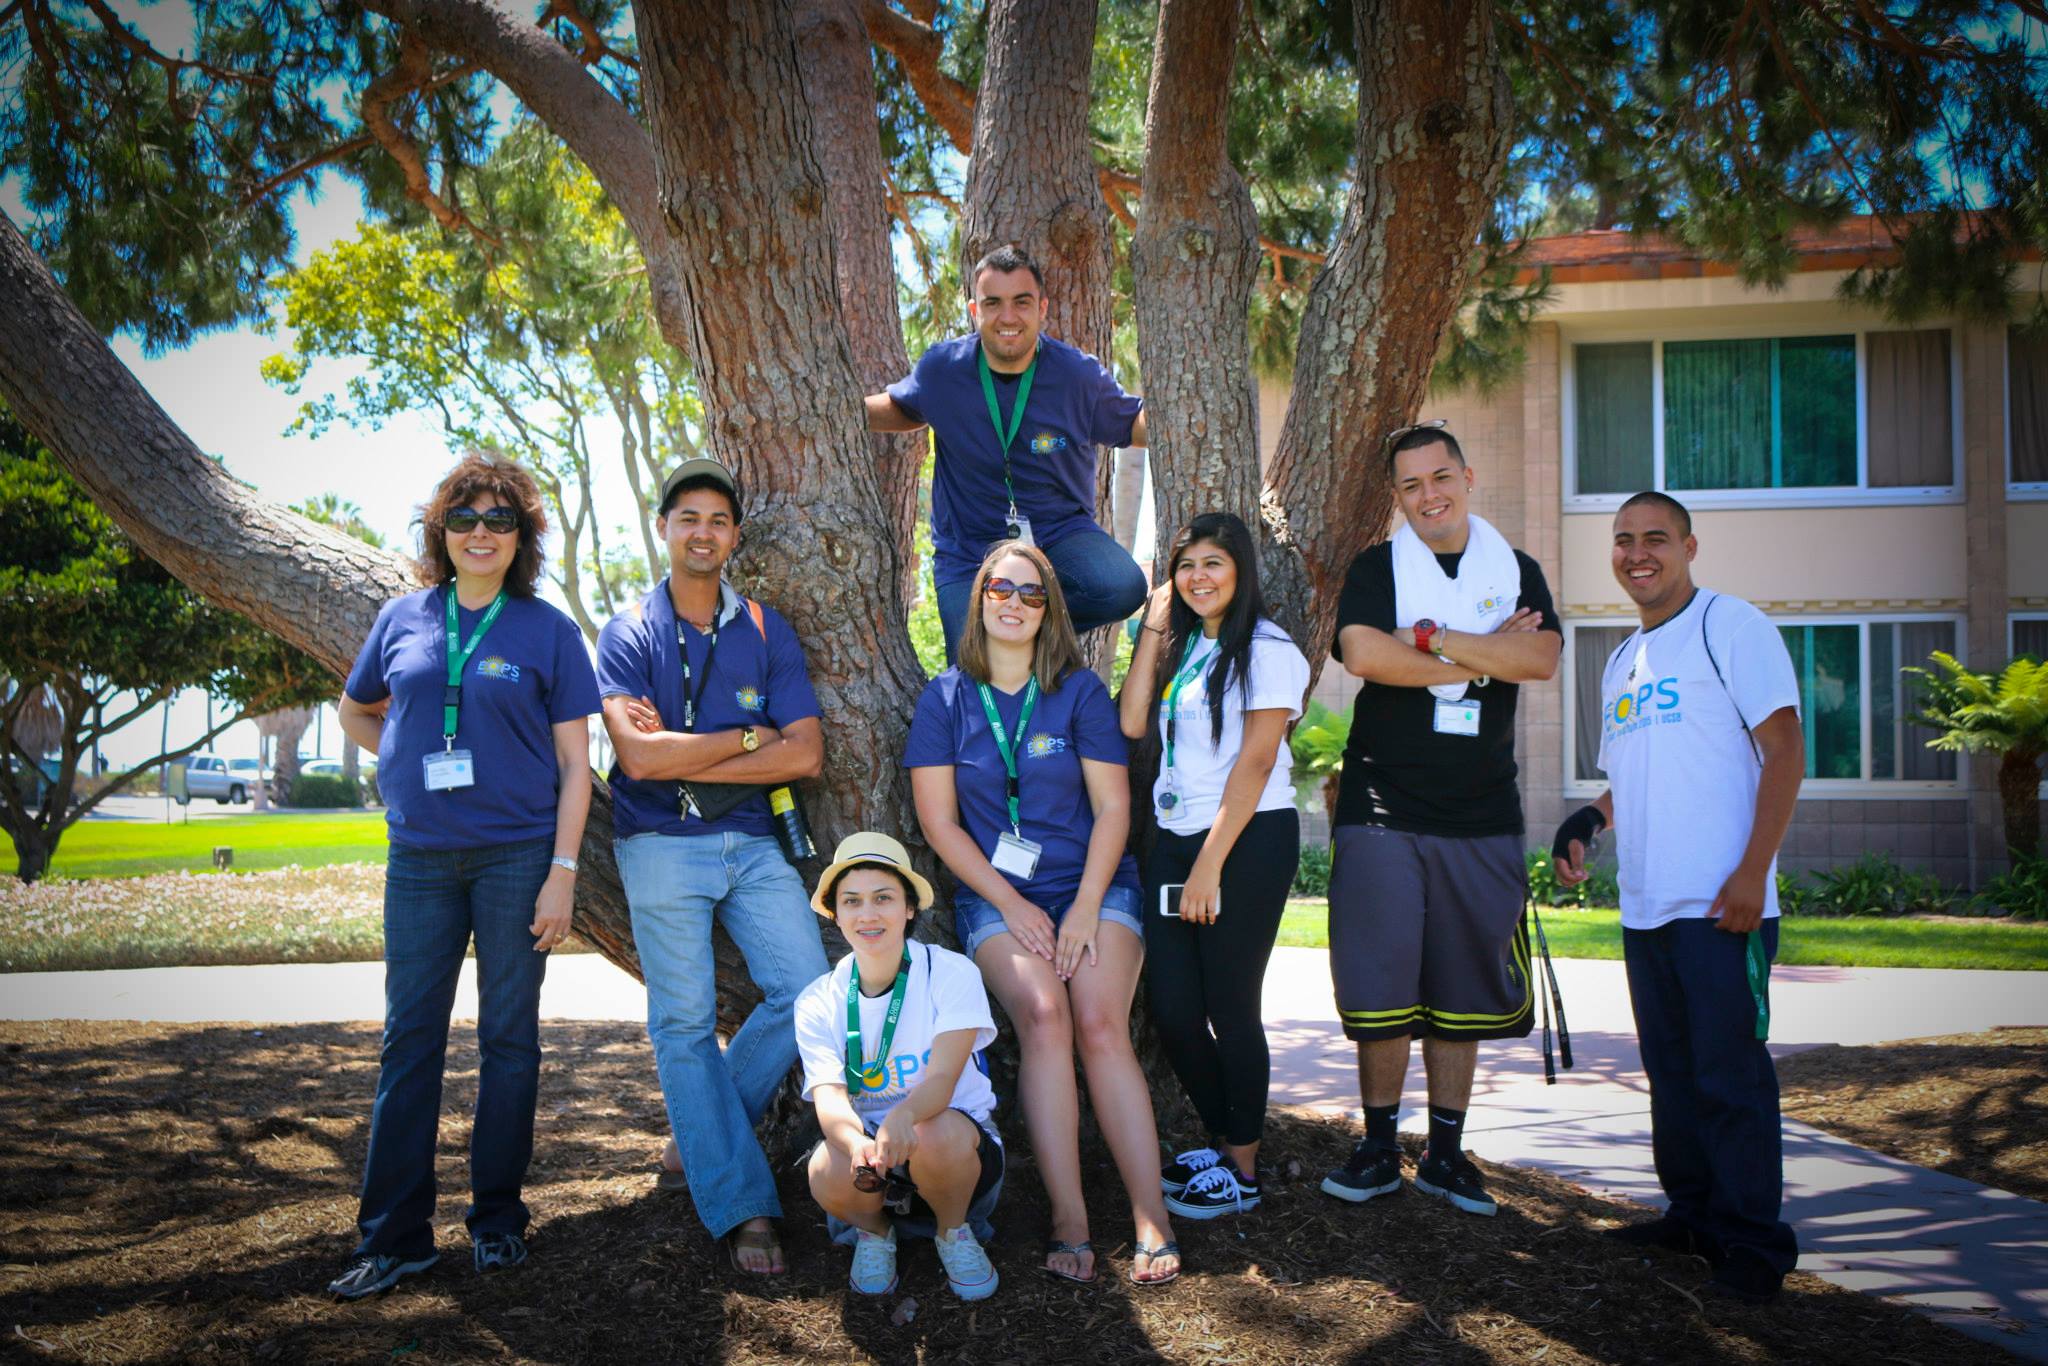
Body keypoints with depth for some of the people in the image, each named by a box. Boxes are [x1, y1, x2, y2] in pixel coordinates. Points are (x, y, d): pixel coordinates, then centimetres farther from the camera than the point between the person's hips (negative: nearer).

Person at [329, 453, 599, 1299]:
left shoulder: (547, 631, 0)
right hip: (420, 858, 3)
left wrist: (562, 872, -9)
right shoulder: (405, 619, 8)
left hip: (516, 856, -2)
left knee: (508, 1037, 5)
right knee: (409, 1039, 5)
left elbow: (574, 763, -2)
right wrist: (411, 762, 8)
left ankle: (497, 1216, 17)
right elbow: (355, 712, 24)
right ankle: (393, 1235, 12)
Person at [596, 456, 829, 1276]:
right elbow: (639, 756, -12)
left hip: (752, 843, 3)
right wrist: (749, 736, -7)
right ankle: (741, 1206, 3)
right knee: (685, 1022, -3)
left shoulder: (766, 631, 8)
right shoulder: (628, 634, 2)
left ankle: (703, 1124, 17)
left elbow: (805, 754, -3)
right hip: (662, 846, -2)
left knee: (809, 992, -7)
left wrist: (686, 760, -9)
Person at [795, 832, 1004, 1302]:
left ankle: (954, 1231, -3)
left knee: (936, 1134, -37)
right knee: (831, 1175, -34)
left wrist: (903, 1116, -50)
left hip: (960, 1143, -1)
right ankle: (873, 1230, 3)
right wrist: (857, 1144, -46)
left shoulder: (952, 973, -12)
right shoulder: (818, 1003, -5)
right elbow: (829, 1097, -20)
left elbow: (942, 1078, -25)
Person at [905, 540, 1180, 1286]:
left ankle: (1152, 1220, -22)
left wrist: (1086, 907, -10)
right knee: (1043, 1014, -26)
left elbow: (1113, 807, 2)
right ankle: (1069, 1219, -24)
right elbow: (939, 821, 2)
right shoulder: (947, 697, 5)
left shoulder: (1079, 691, 5)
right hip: (995, 896, 0)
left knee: (1100, 1024, -23)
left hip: (1094, 886, 0)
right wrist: (1013, 906, -7)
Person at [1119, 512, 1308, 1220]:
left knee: (1229, 1007, 0)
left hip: (1249, 841, -7)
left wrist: (1210, 865, -16)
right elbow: (1132, 722, 1)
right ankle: (1221, 1144, 24)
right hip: (1176, 838, 7)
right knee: (1171, 1008, 5)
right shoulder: (1183, 647, 15)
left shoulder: (1266, 650, -7)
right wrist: (1152, 629, 2)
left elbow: (1255, 763, -13)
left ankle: (1242, 1169, 14)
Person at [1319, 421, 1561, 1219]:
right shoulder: (1376, 569, 5)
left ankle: (1445, 1154, 19)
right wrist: (1486, 657, -10)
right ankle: (1379, 1150, 14)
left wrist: (1432, 638, -13)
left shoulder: (1517, 572, 11)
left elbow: (1542, 658, -8)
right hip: (1382, 812, -2)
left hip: (1481, 817, 2)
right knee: (1381, 987, -1)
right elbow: (1363, 654, -16)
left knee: (1464, 990, 7)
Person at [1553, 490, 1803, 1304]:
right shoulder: (1621, 663, 19)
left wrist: (1752, 871, -18)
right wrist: (1586, 822, 6)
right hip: (1645, 904, 8)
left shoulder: (1731, 627, -5)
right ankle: (1693, 1215, 26)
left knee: (1730, 1073, -5)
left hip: (1720, 903, -8)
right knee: (1672, 1070, 14)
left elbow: (1784, 748, -11)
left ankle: (1753, 1243, 5)